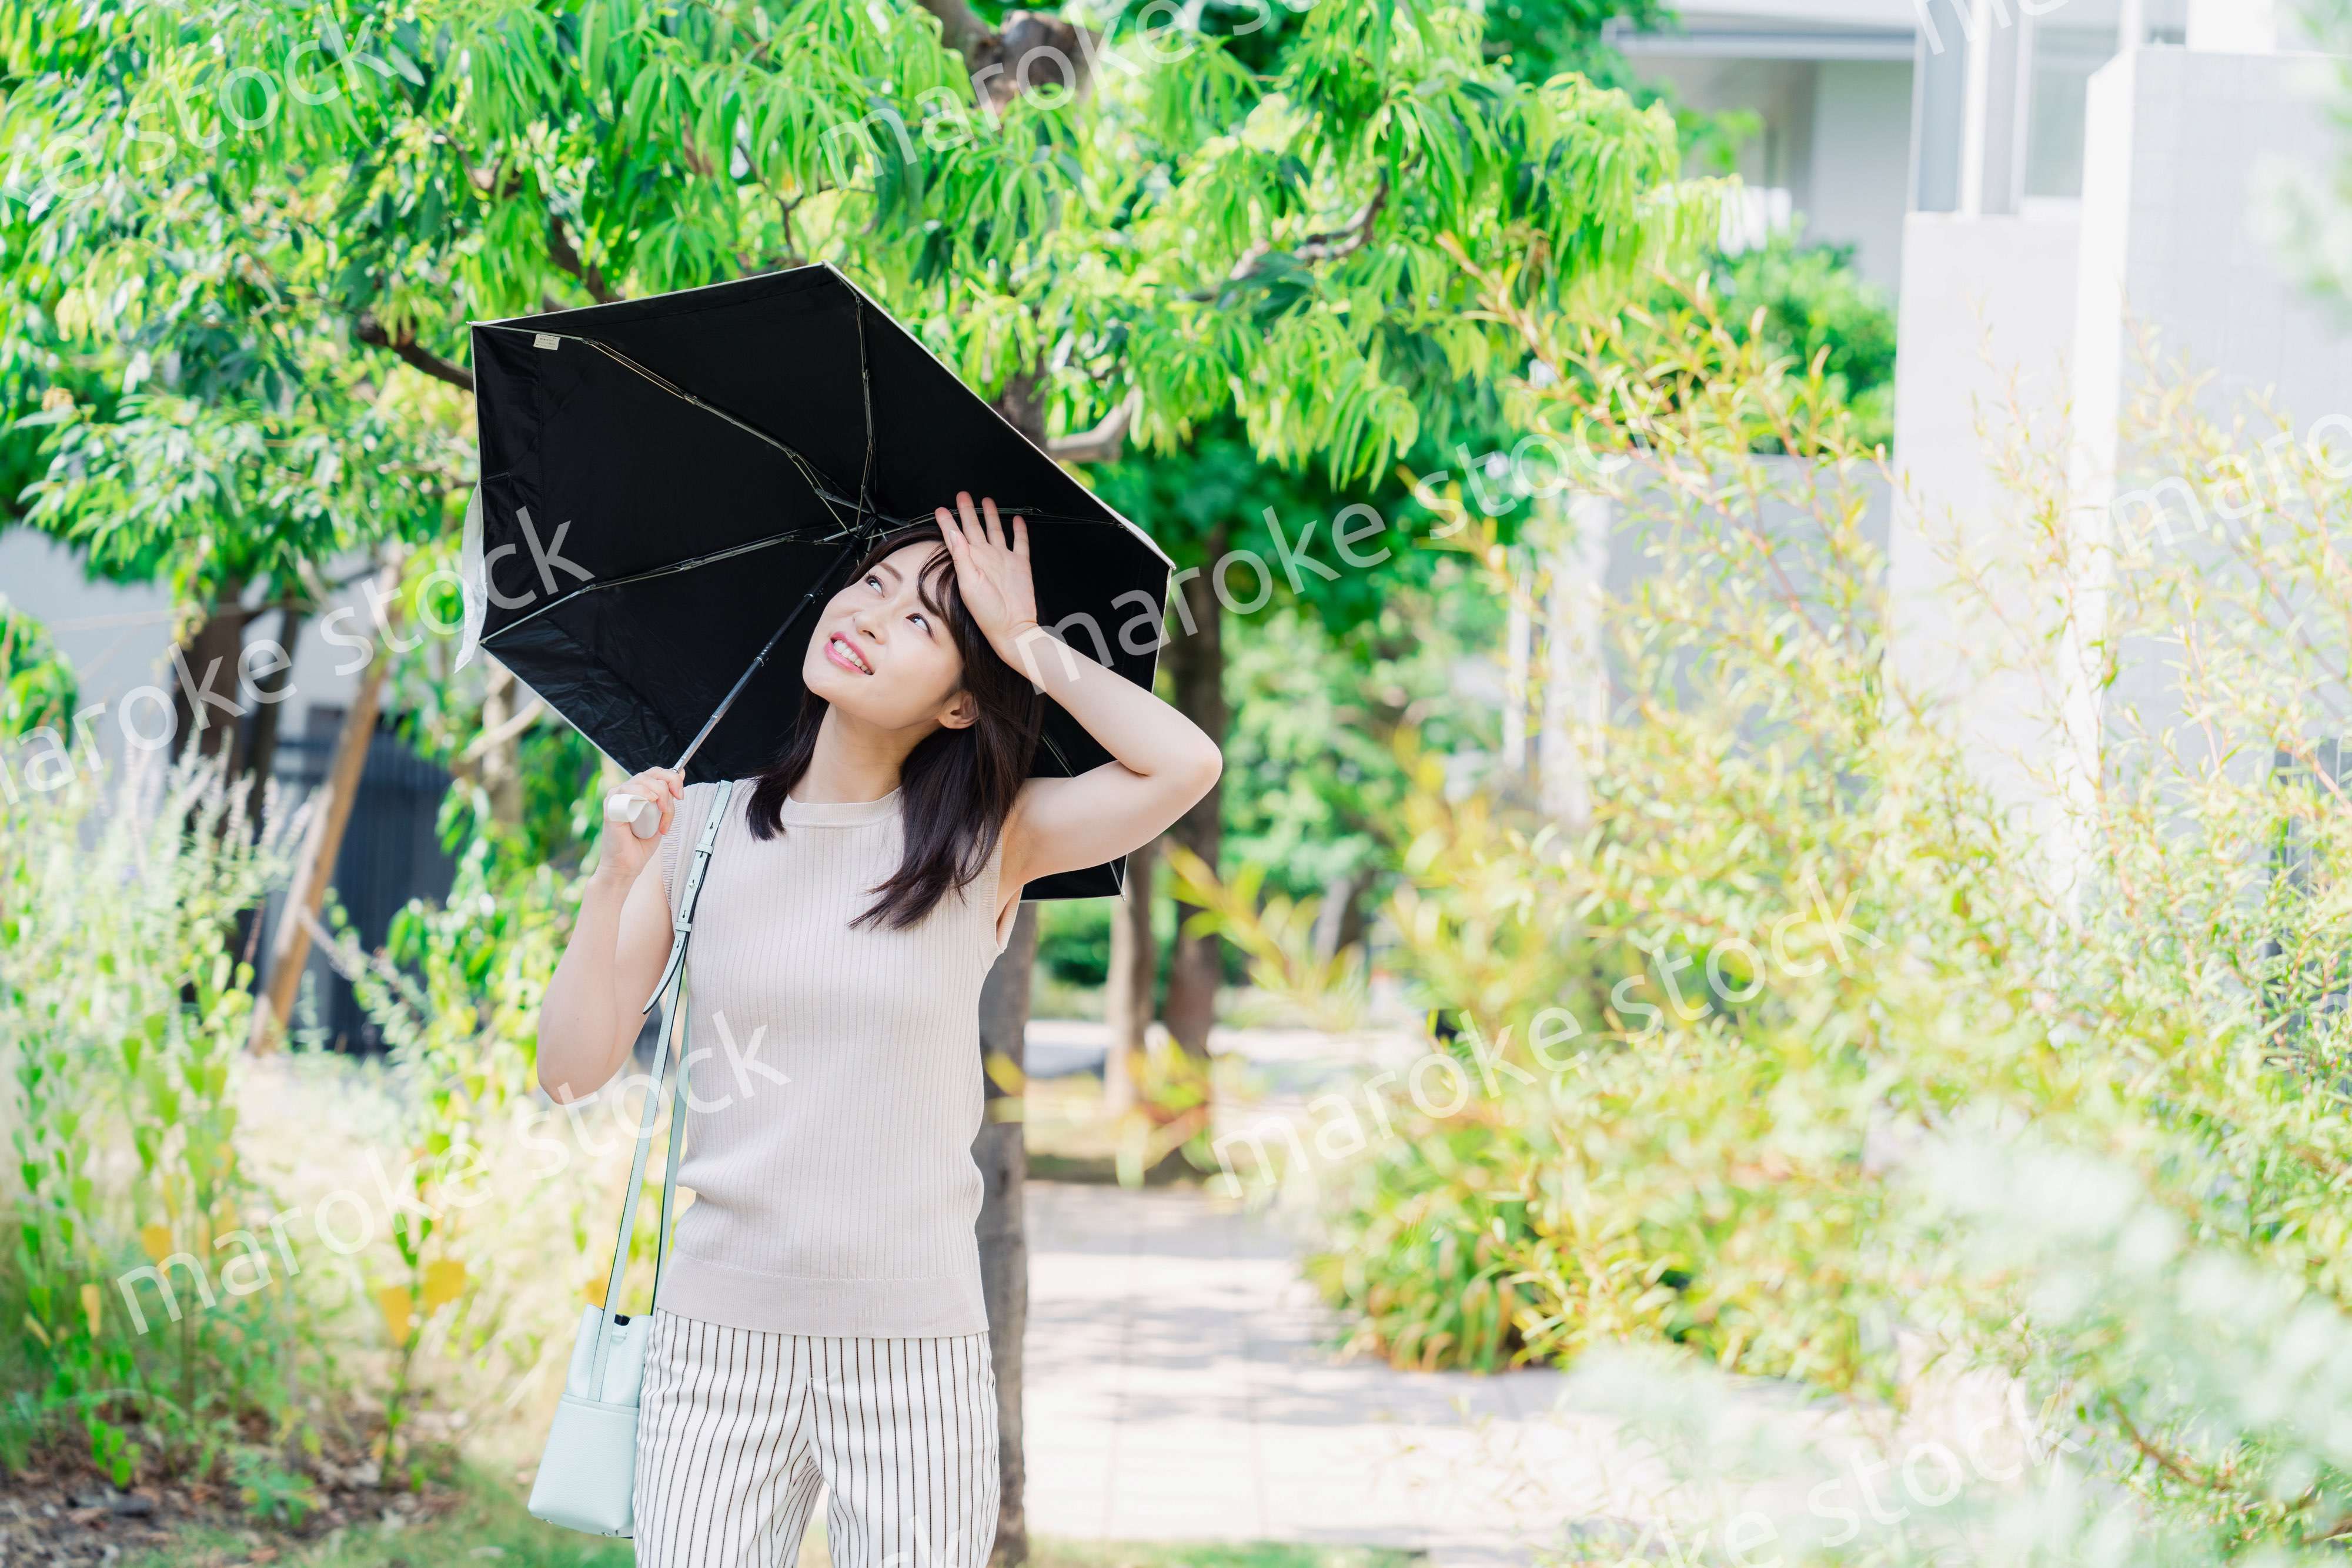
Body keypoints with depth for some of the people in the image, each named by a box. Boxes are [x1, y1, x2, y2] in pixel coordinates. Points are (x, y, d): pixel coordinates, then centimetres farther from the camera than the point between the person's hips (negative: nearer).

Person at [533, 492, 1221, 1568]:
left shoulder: (983, 847, 1)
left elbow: (1184, 765, -15)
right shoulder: (701, 830, 4)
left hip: (914, 1347, -1)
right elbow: (572, 1071, 2)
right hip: (720, 1340, 1)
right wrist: (613, 881, -12)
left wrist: (1029, 647, -4)